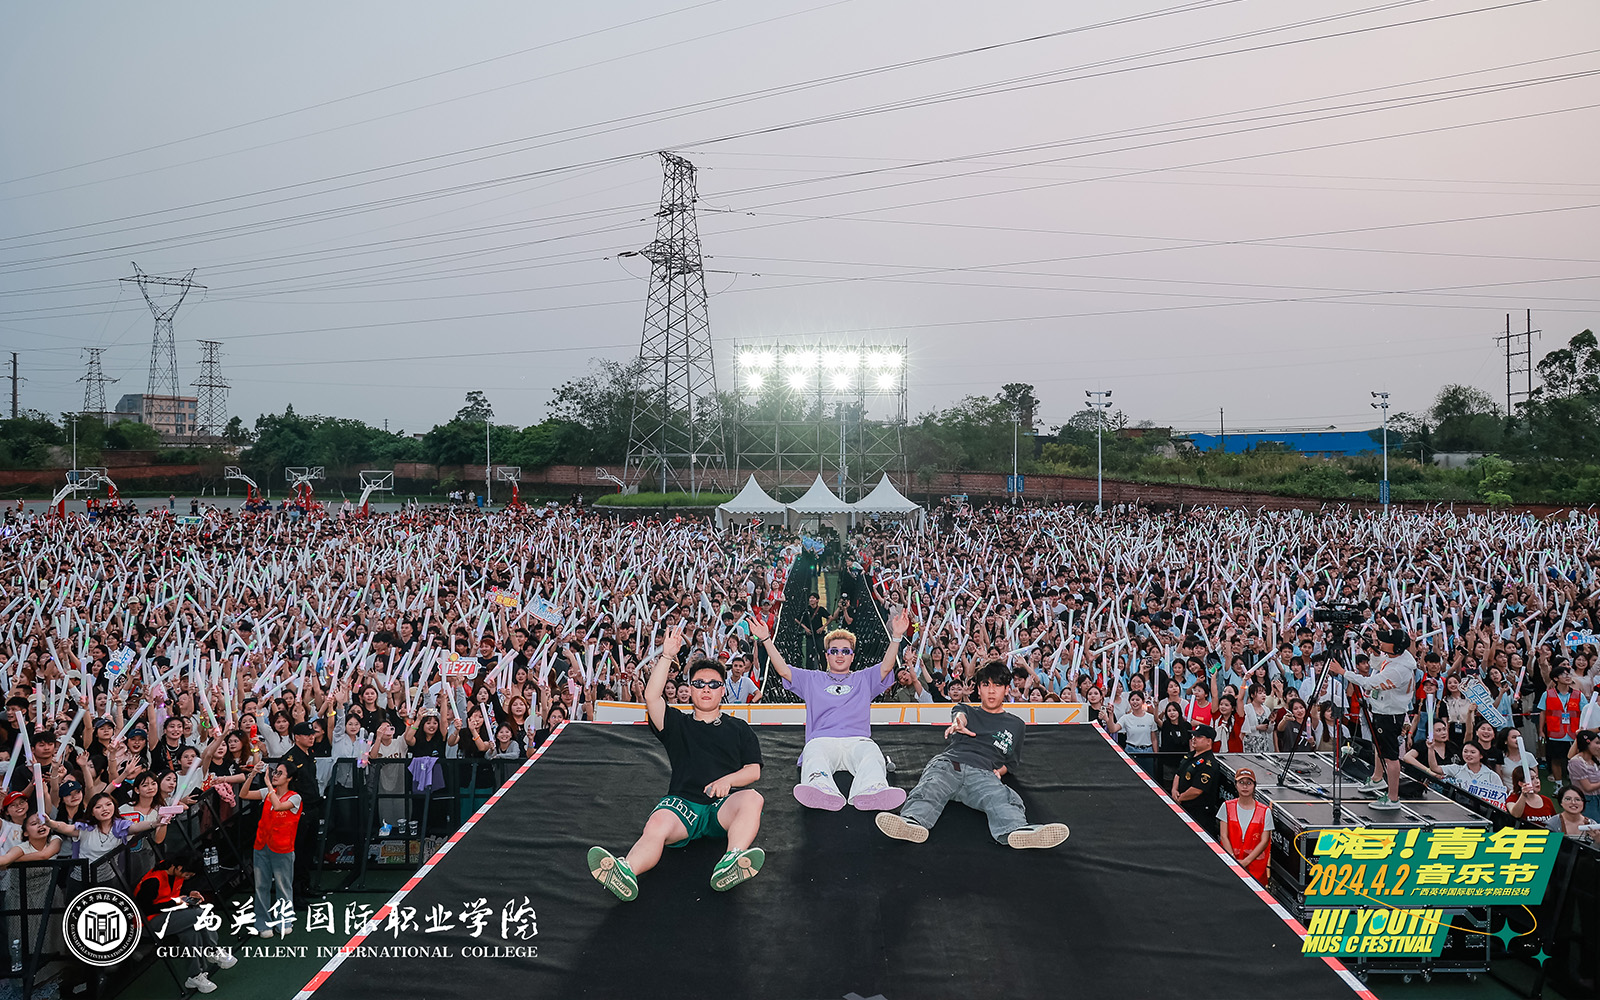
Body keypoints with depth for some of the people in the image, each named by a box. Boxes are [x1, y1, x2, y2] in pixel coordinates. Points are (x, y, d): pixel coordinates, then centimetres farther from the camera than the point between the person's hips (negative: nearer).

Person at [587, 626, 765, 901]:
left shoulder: (739, 728, 26)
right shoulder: (678, 724, 25)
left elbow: (754, 770, 16)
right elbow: (652, 696, 7)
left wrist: (727, 780, -5)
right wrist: (667, 655, 2)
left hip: (726, 804, 0)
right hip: (683, 802, 0)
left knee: (752, 798, -35)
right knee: (657, 826, -34)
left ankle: (732, 864, -59)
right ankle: (627, 871, -63)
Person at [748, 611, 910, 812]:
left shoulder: (863, 679, 31)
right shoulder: (812, 679, 31)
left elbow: (886, 667, 15)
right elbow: (783, 670, 21)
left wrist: (896, 637, 2)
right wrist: (766, 639, 11)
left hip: (857, 740, 1)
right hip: (821, 740, 0)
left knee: (871, 754, -38)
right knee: (814, 756, -40)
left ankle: (871, 792, -69)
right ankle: (823, 791, -71)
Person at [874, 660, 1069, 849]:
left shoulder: (1015, 725, 32)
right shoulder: (967, 710, 30)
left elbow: (1010, 762, 31)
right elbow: (960, 714, 5)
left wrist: (998, 771, 5)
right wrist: (958, 724, -23)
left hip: (982, 773, 0)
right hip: (946, 763, 0)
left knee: (1002, 798, -37)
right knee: (929, 791, -36)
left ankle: (1016, 830, -68)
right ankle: (912, 822, -66)